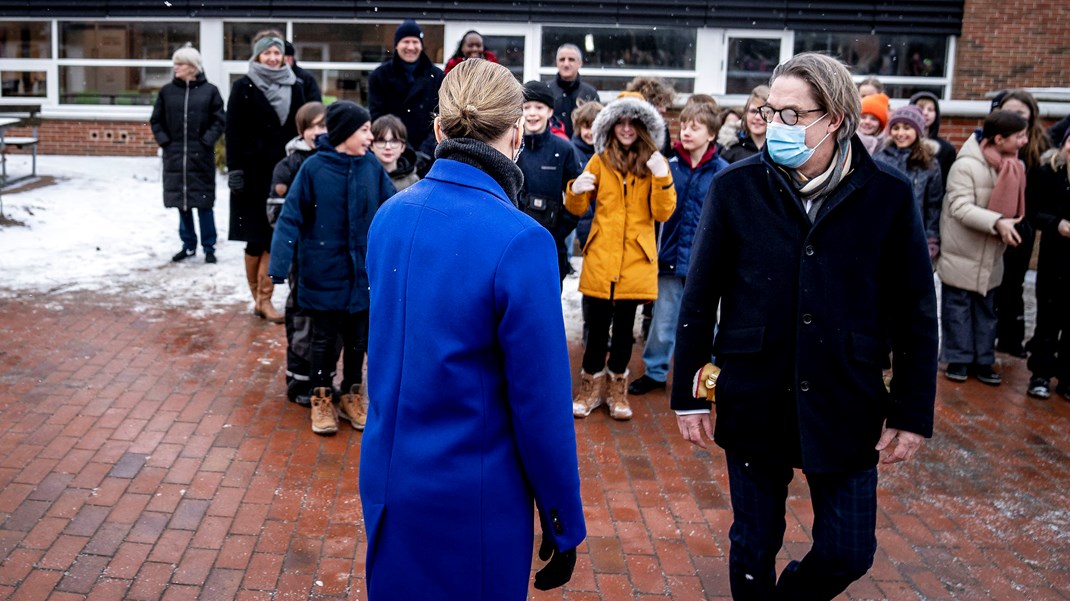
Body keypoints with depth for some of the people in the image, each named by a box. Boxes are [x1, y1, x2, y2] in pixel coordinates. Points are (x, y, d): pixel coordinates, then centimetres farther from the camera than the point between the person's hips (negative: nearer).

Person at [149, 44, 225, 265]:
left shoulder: (209, 90, 0)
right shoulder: (167, 91, 6)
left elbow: (219, 120, 0)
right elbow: (156, 120, 12)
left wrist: (207, 141, -10)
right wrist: (164, 141, -1)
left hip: (201, 156, -3)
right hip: (175, 156, 3)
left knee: (203, 202, 1)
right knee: (182, 202, 9)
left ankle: (209, 247, 11)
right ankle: (188, 245, 20)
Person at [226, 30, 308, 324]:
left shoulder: (294, 88, 9)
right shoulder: (243, 87, 0)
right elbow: (233, 131, -4)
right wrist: (234, 168, -11)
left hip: (282, 171, 2)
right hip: (253, 171, -2)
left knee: (274, 236, 0)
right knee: (256, 238, 2)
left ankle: (264, 299, 4)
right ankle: (258, 297, 13)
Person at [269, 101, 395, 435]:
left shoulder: (372, 168, -3)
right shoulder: (314, 168, -11)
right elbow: (291, 217, -12)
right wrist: (279, 264, -19)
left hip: (362, 270, 3)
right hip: (324, 270, -3)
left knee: (357, 337, 14)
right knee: (324, 337, 11)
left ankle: (351, 397, 33)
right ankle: (321, 398, 29)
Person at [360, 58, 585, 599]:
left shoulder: (390, 216, -2)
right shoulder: (520, 242, -22)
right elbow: (541, 405, -18)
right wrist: (565, 524, -7)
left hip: (386, 479, 6)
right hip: (472, 498, -6)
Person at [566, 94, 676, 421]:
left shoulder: (655, 162, 3)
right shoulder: (600, 160, 5)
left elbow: (663, 213, -5)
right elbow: (578, 209, 9)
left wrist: (662, 177, -19)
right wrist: (575, 191, -13)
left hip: (636, 257, 0)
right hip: (601, 256, 0)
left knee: (625, 325, 9)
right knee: (597, 324, 2)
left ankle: (616, 387, 24)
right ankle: (592, 384, 19)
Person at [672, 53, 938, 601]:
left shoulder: (887, 196, -6)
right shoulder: (736, 187, -7)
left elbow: (915, 314, 0)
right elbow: (699, 299, -1)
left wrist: (913, 412, 0)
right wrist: (688, 394, 0)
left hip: (846, 406, 1)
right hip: (752, 404, 0)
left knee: (848, 553, 9)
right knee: (753, 548, 13)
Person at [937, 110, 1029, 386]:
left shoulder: (1015, 167, 0)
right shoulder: (966, 165, -18)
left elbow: (1014, 206, 10)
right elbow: (960, 208, -24)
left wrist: (1006, 228, -6)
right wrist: (997, 222, -34)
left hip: (992, 255, 6)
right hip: (962, 252, -6)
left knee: (986, 308, 13)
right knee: (958, 307, 5)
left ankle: (982, 361, 22)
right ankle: (958, 359, 16)